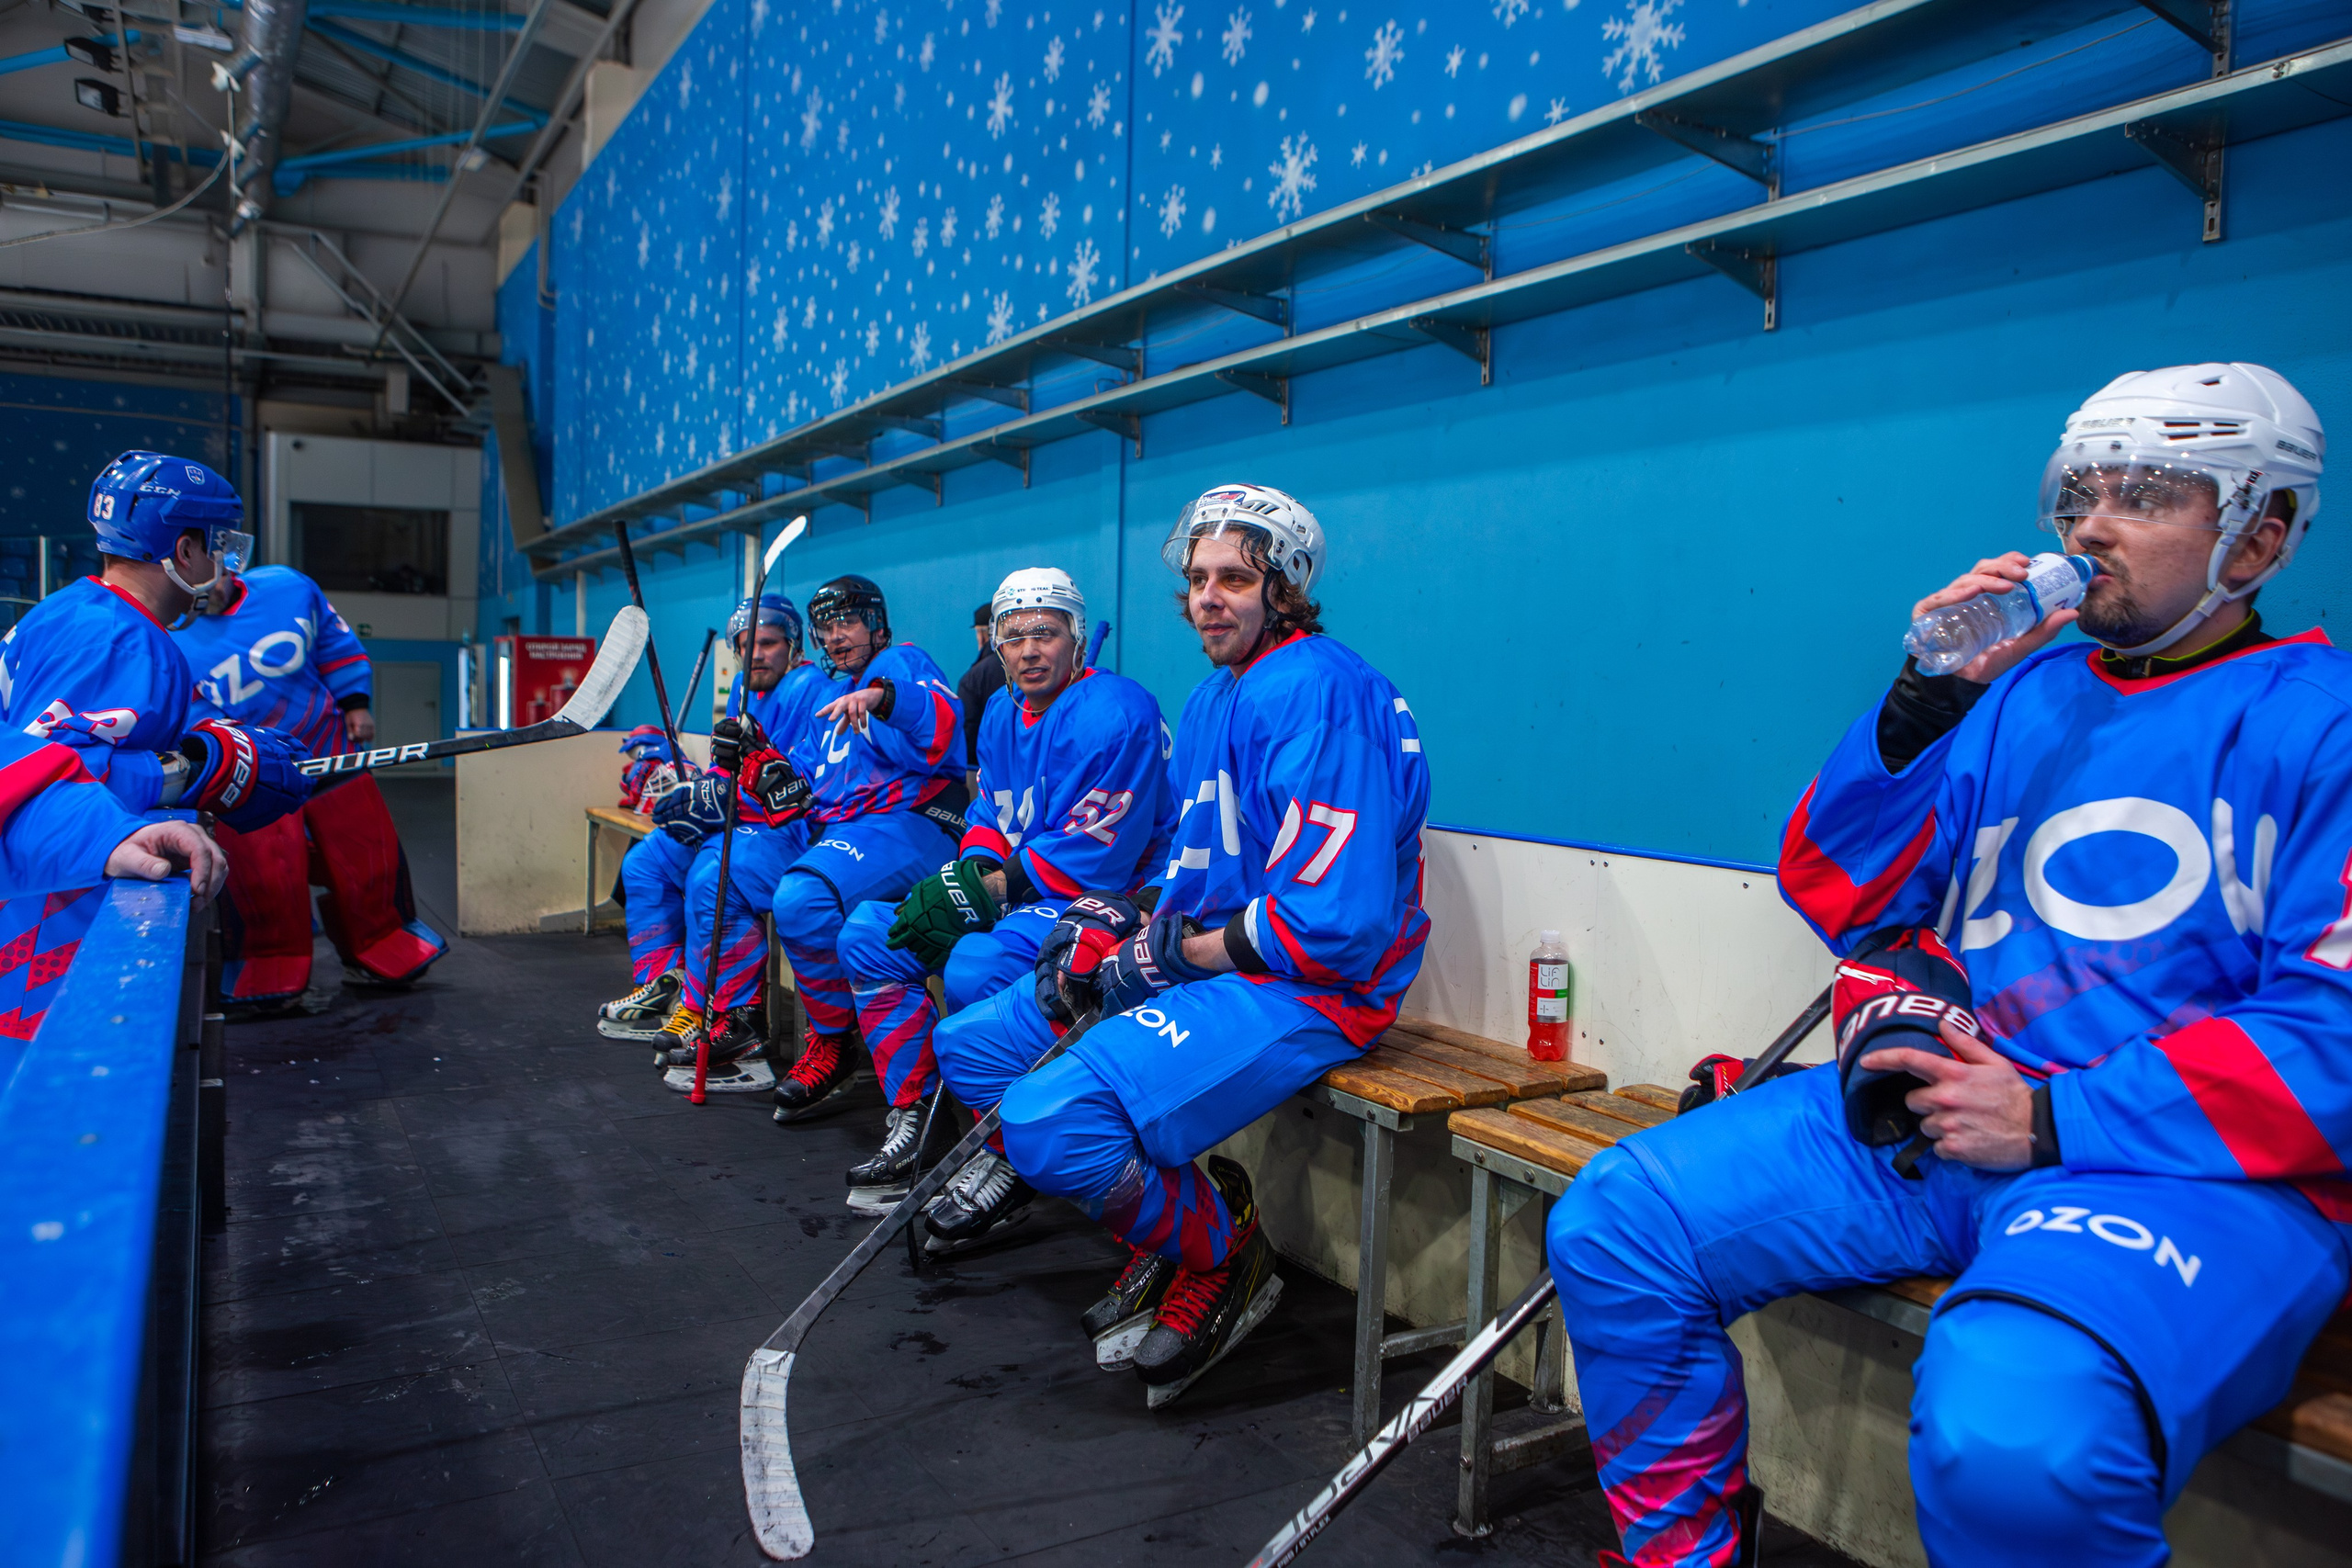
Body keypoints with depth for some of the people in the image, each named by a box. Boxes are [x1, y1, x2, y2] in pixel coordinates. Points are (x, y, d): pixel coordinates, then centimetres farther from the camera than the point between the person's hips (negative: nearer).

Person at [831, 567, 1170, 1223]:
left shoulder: (1116, 714, -17)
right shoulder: (1002, 711, 12)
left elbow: (1095, 853, -22)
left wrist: (982, 894, -20)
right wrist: (968, 870, -6)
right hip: (1016, 888, 10)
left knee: (974, 967, -33)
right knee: (868, 934, 2)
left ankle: (1005, 1165, -16)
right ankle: (910, 1126, 3)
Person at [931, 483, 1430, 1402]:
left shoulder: (1316, 692, -18)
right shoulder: (1214, 696, 15)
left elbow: (1331, 922, -25)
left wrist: (1172, 954, -14)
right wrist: (1113, 925, 2)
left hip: (1307, 991, -11)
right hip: (1200, 970, 11)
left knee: (1051, 1121, -27)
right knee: (967, 1046, 11)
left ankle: (1222, 1256, 1)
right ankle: (1175, 1219, 13)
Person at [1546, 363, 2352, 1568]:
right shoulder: (2022, 696, 17)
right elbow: (1839, 895, 11)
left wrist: (2052, 1120, -16)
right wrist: (1928, 700, -2)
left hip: (2199, 1165, -5)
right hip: (1932, 1120, 6)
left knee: (2012, 1436, -37)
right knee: (1612, 1223, -9)